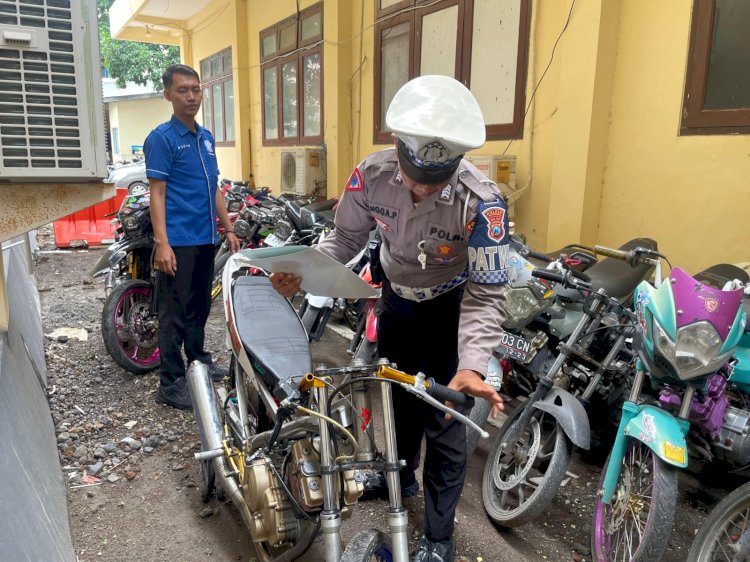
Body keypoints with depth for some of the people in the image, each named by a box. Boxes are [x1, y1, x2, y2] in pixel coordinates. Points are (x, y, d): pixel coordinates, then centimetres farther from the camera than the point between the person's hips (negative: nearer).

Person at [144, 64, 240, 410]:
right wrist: (162, 243, -19)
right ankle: (170, 384, 7)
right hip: (178, 242, -7)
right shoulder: (161, 138, -6)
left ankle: (198, 361, 32)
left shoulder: (206, 138, 15)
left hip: (206, 239, 7)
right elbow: (157, 193, -11)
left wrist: (228, 229, 16)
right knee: (175, 313, -2)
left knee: (200, 307, 17)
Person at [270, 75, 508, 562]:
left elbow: (486, 294, -31)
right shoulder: (372, 175, -24)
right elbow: (346, 239, -11)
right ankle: (400, 475, 49)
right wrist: (302, 273, -29)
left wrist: (471, 365, -45)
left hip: (452, 306, -4)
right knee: (397, 394, 21)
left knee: (444, 416, -1)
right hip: (397, 297, 5)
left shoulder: (481, 201, -35)